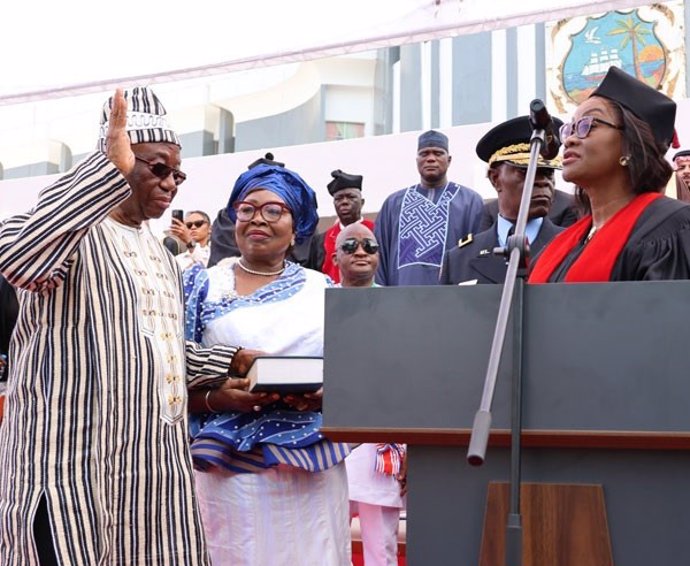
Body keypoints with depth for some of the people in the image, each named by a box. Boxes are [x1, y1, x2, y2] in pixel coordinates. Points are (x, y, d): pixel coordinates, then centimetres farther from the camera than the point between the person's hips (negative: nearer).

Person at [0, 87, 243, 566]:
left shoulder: (160, 253, 19)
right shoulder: (72, 228, -9)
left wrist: (233, 361, 12)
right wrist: (112, 168, -36)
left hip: (152, 460, 8)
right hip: (75, 459, -8)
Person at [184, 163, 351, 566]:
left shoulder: (322, 290, 9)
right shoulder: (203, 286, 4)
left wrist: (324, 394, -12)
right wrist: (216, 398, -17)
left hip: (311, 468, 2)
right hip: (229, 466, -1)